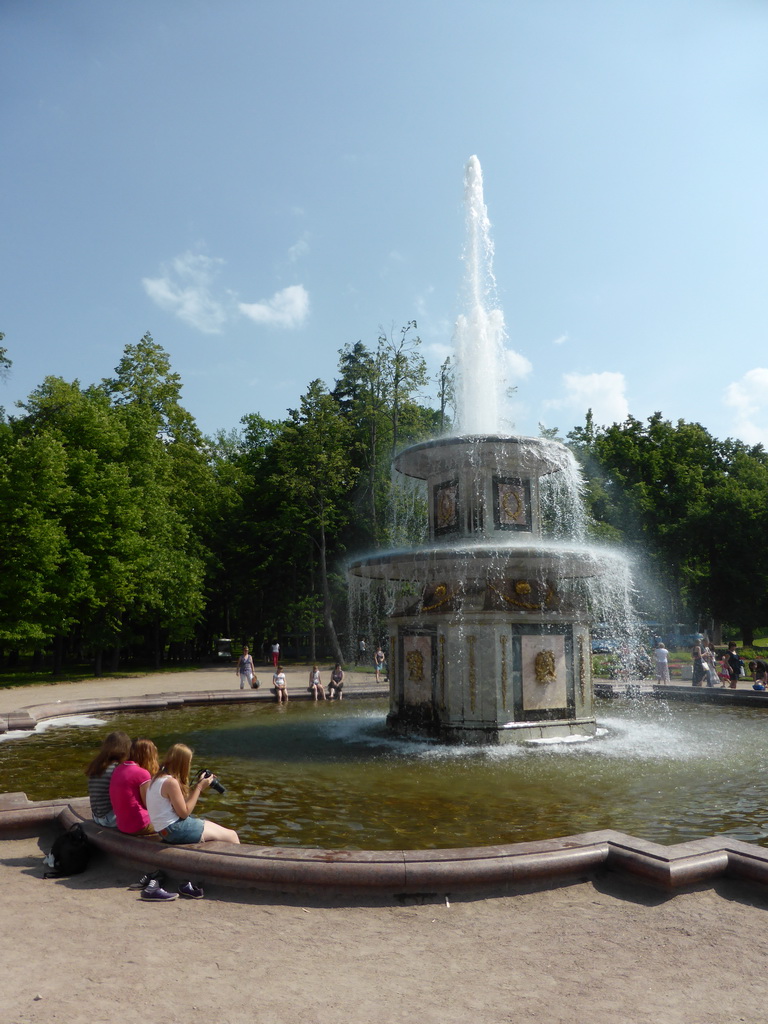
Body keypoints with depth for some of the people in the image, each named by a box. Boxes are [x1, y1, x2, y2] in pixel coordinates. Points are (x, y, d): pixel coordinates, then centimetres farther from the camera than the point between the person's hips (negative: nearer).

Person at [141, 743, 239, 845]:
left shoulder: (157, 778, 7)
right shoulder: (171, 782, -21)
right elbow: (184, 813, -17)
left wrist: (197, 785, 7)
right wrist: (199, 788, -12)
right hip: (176, 830, -10)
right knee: (232, 836, -7)